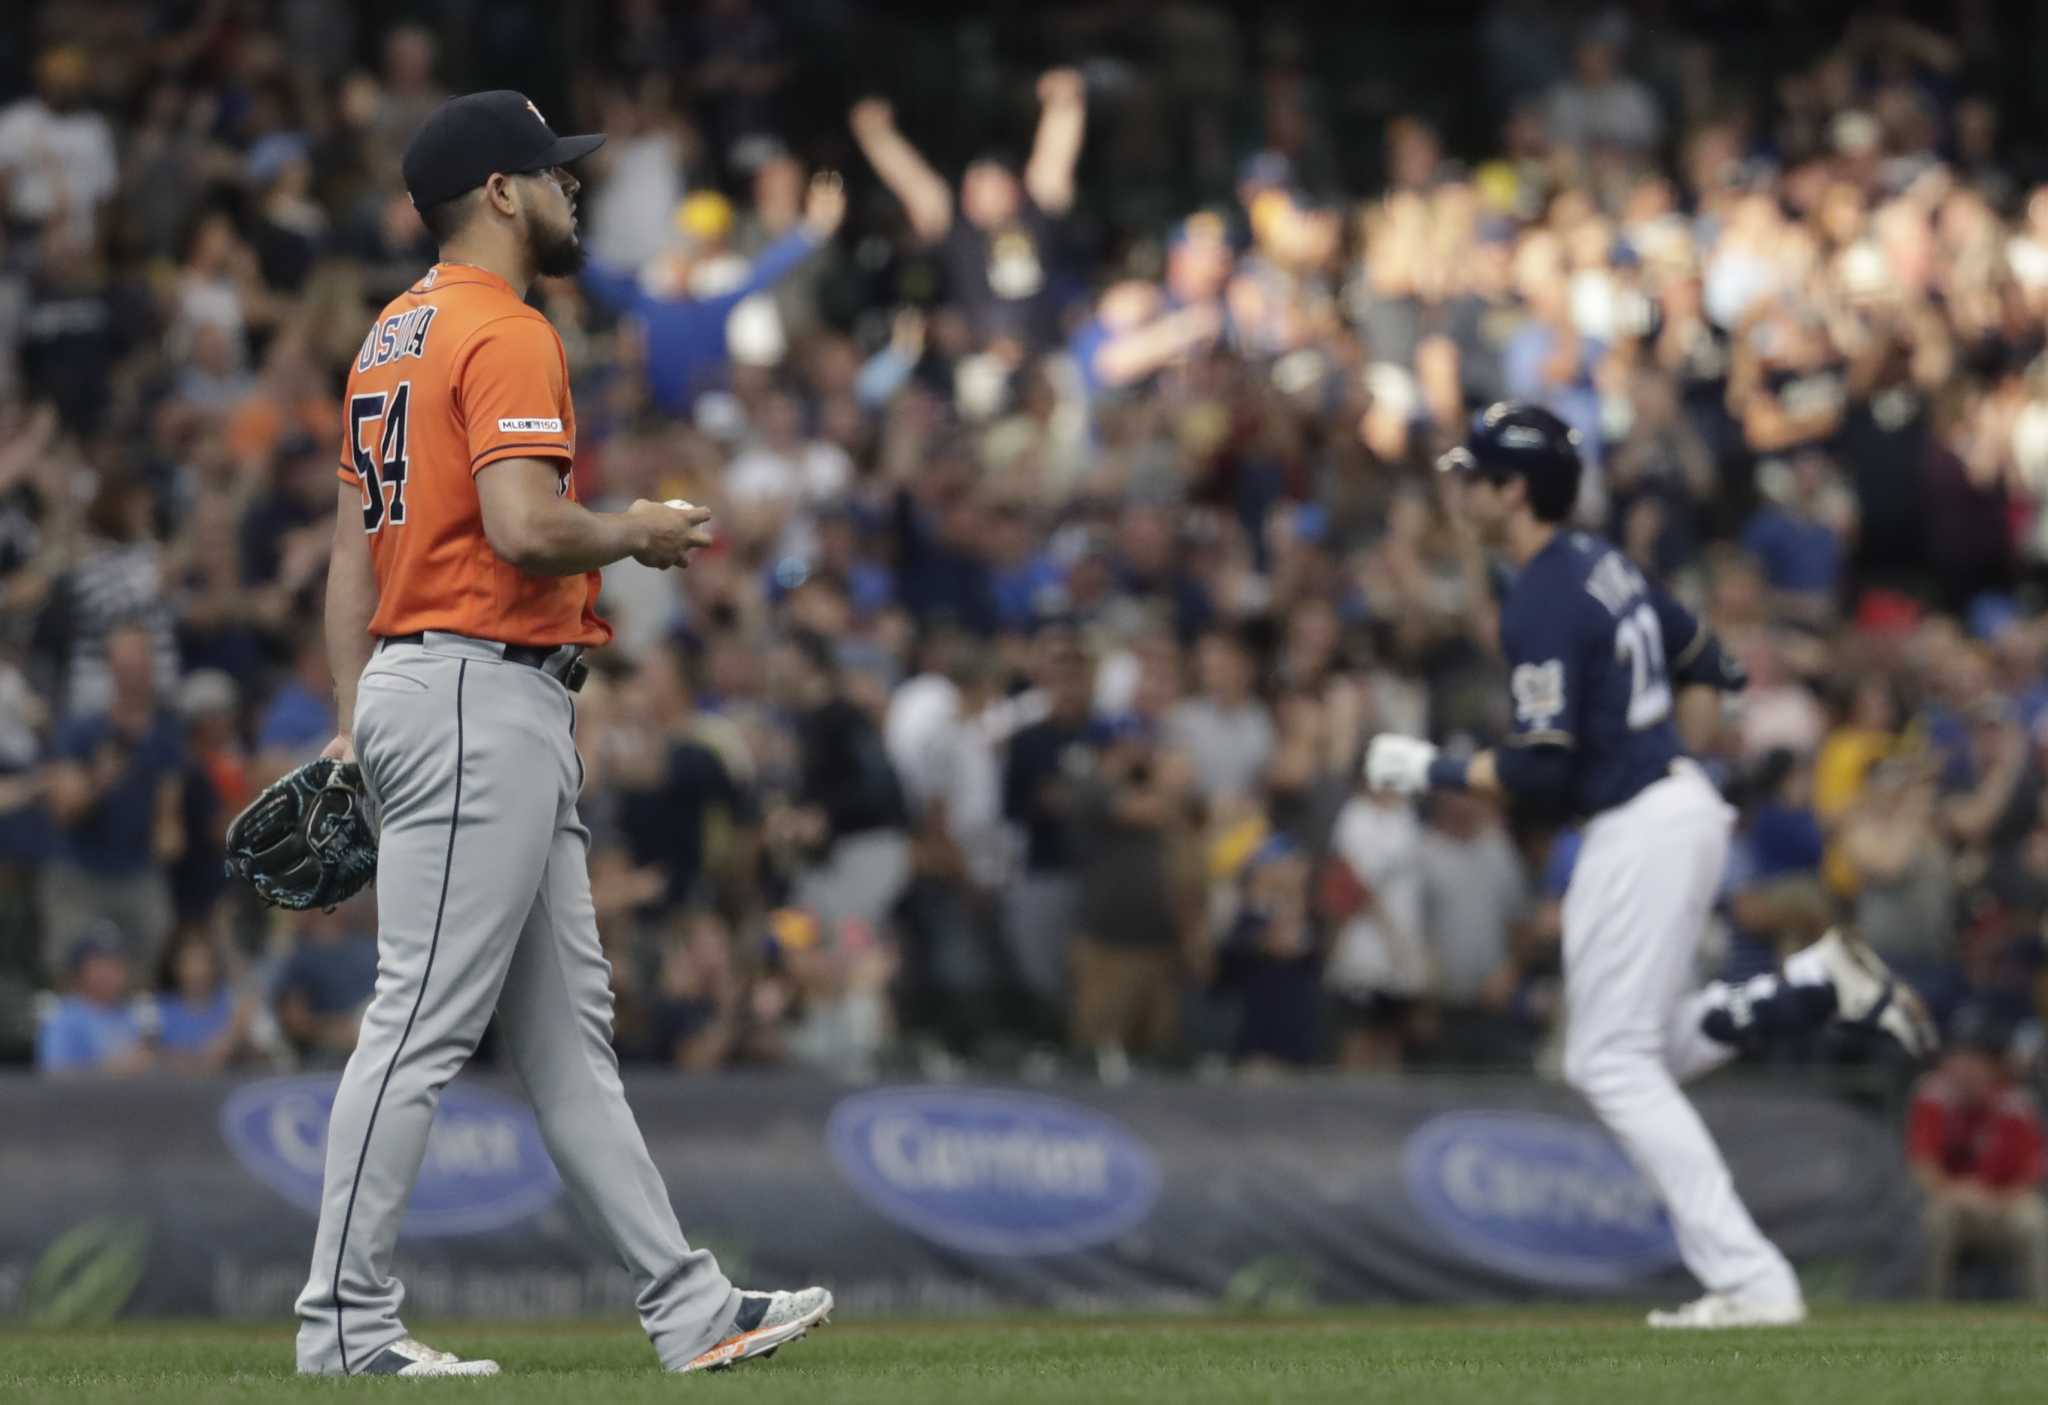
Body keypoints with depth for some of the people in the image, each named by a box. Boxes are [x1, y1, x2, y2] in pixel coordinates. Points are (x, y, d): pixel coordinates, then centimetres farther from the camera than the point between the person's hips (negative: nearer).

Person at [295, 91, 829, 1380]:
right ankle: (346, 1324, -7)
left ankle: (689, 1307, 12)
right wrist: (640, 534, -6)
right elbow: (525, 529, -24)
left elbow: (351, 547, 18)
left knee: (569, 1030, 10)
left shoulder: (395, 337, 18)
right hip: (484, 702, -11)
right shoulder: (508, 335, -12)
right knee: (425, 1025, -8)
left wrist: (355, 724, 18)